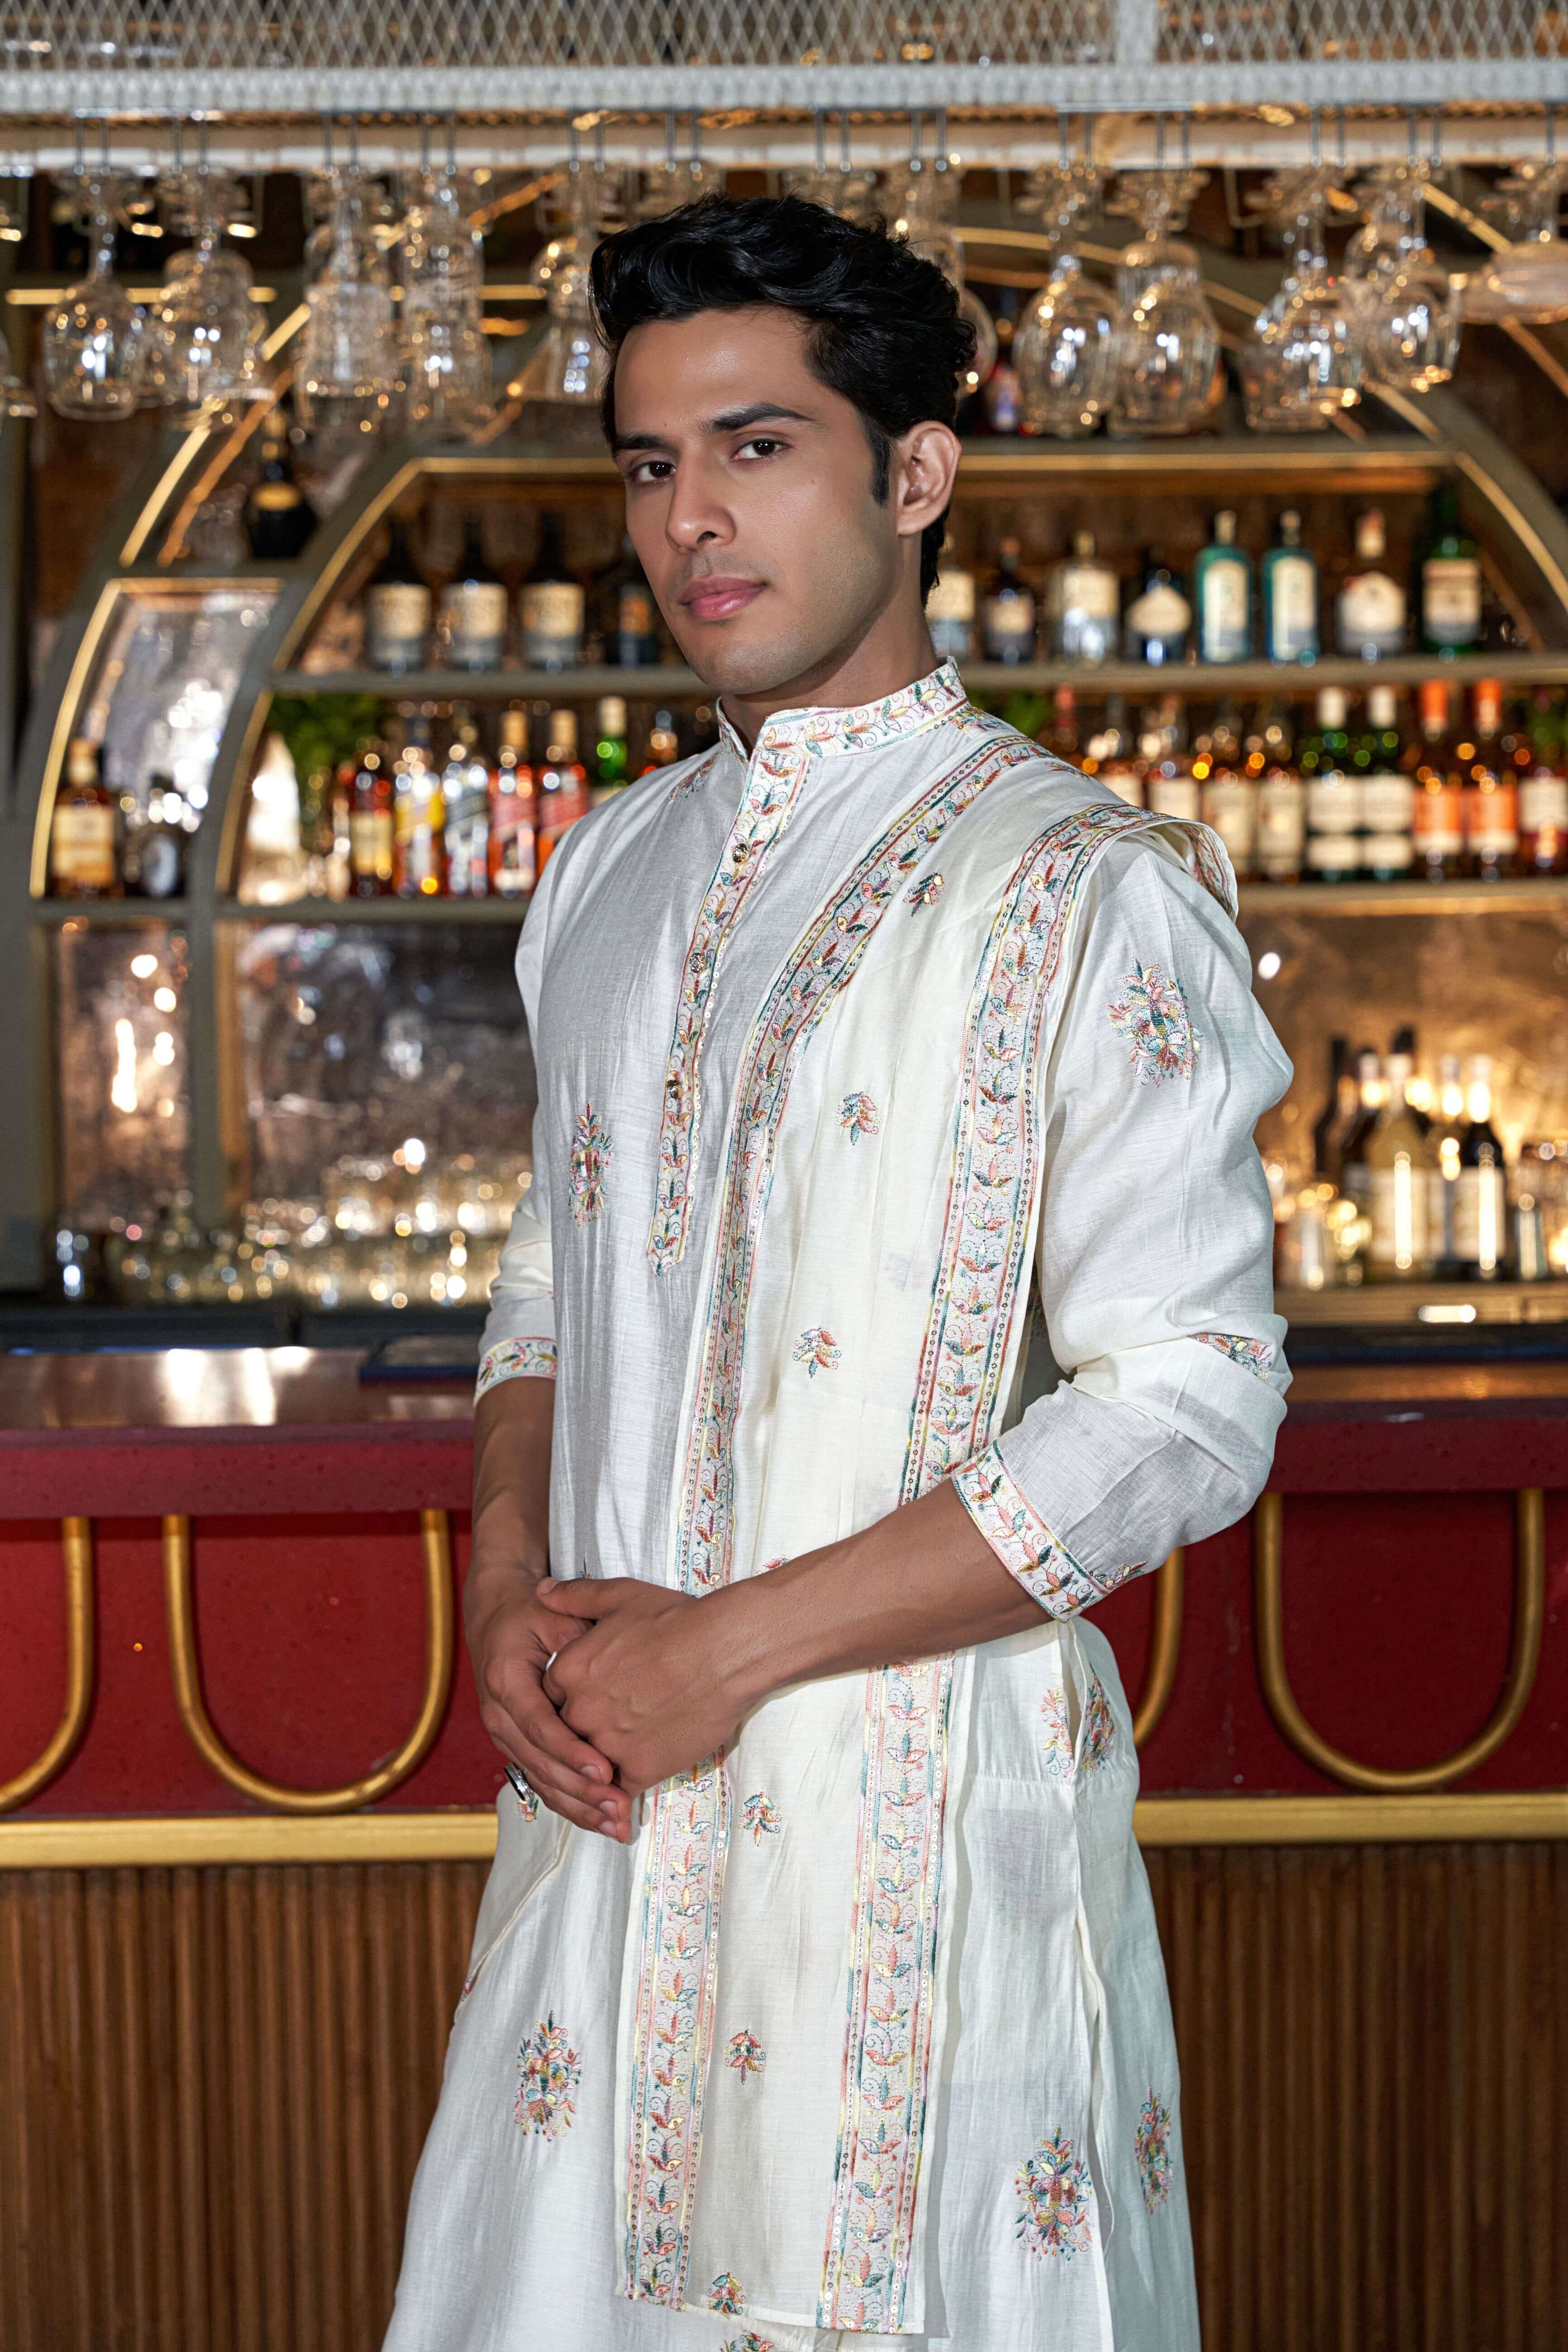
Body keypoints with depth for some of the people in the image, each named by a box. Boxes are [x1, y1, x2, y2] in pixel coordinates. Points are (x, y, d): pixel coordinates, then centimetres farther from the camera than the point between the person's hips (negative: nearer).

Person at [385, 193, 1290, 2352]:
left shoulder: (1084, 893, -10)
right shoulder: (610, 874, 12)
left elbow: (1190, 1411, -15)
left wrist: (728, 1644, -16)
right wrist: (511, 1593, -1)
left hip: (917, 1819, -6)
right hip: (602, 1796, 6)